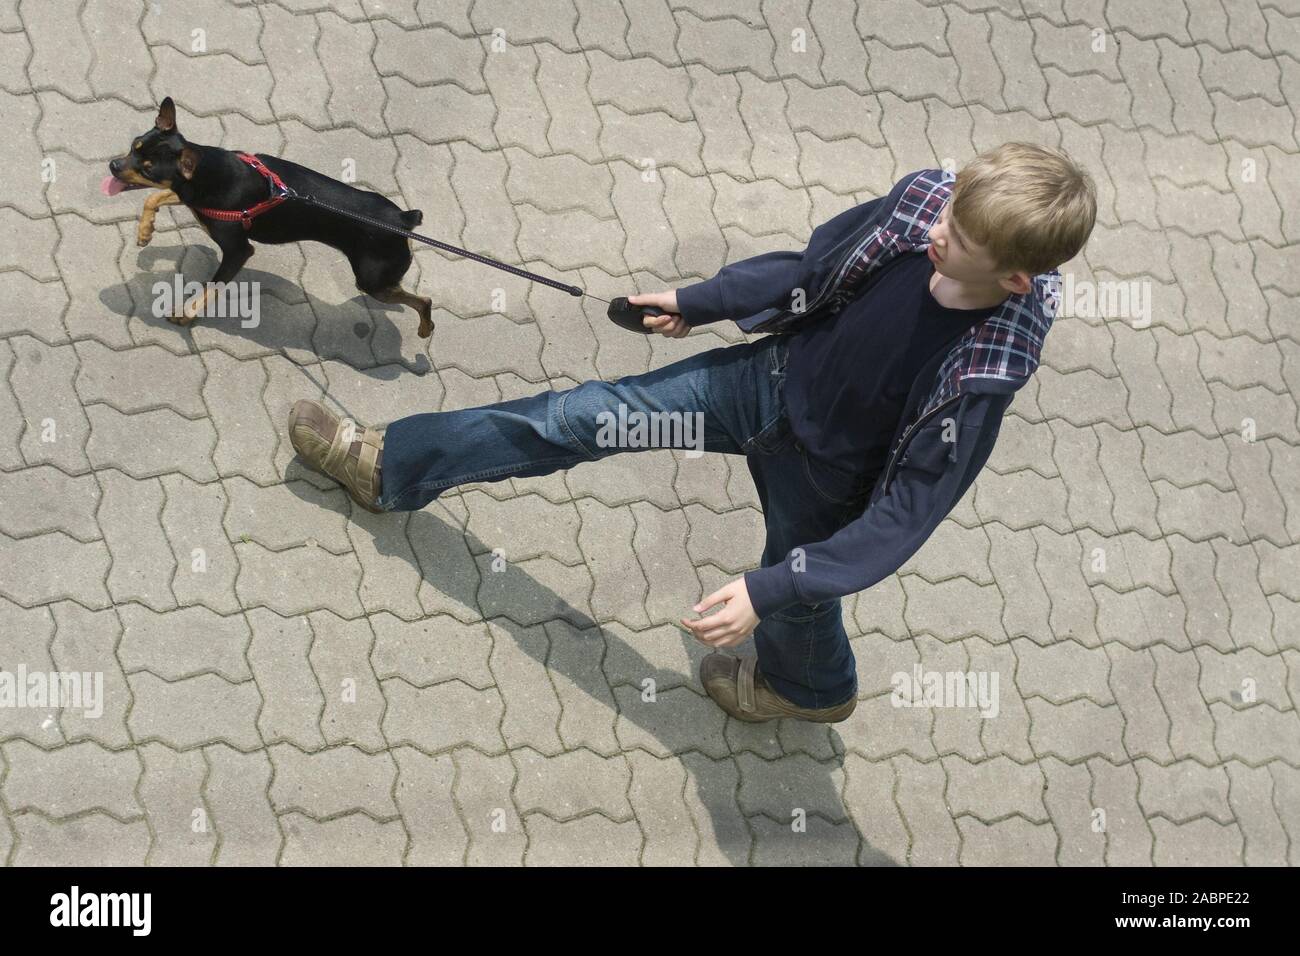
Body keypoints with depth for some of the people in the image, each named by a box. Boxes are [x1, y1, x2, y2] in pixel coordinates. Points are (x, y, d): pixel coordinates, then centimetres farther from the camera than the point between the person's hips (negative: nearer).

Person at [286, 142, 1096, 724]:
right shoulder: (924, 198, -24)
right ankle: (391, 465, 24)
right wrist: (698, 303, 7)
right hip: (776, 374, 5)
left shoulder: (982, 378, -37)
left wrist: (768, 589, -31)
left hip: (822, 473, -4)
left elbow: (902, 517, -28)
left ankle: (808, 688, 64)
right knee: (587, 417, 7)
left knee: (796, 603, 25)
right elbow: (818, 264, -4)